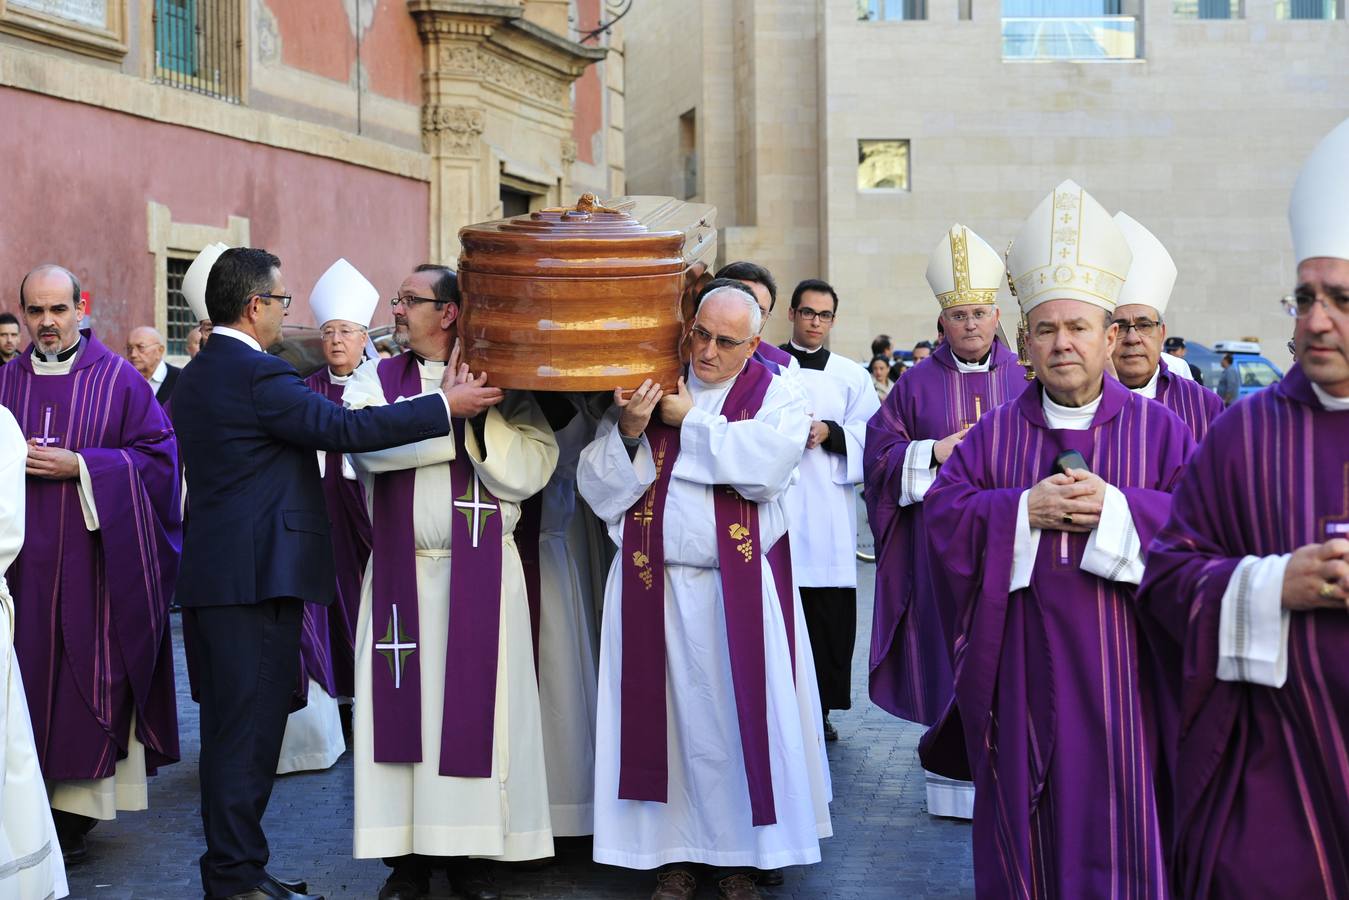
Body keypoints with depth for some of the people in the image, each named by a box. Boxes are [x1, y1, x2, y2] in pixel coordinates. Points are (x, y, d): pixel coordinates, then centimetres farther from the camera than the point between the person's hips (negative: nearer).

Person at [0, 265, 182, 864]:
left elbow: (156, 455, -3)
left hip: (92, 560, -2)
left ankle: (76, 811, 3)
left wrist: (78, 466, -13)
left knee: (89, 676, -3)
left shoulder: (119, 380, 2)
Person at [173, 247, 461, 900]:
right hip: (256, 576, -10)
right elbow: (346, 429, -21)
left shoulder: (195, 376, 14)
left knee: (231, 726, 16)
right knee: (248, 729, -3)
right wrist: (444, 405, -15)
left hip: (212, 575, 10)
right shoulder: (258, 375, -16)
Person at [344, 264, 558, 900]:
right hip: (400, 574, 1)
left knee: (475, 707, 1)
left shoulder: (502, 384, 4)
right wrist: (447, 407, -14)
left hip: (480, 579, -1)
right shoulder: (376, 378, 8)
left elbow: (529, 471, -9)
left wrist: (481, 412, -14)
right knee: (404, 706, 3)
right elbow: (367, 439, -14)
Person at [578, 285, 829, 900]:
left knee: (736, 720, 4)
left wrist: (690, 422, -12)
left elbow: (767, 465, -20)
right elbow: (598, 490, 0)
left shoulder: (776, 400, 1)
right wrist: (628, 432, -17)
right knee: (666, 719, 6)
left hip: (739, 594, -1)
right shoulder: (643, 390, 5)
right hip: (653, 589, 1)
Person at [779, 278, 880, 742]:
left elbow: (872, 436, 6)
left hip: (828, 509, 2)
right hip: (773, 506, -2)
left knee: (828, 615, 0)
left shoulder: (851, 376, 14)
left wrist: (829, 433, -9)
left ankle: (820, 710, 12)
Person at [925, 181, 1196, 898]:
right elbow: (943, 516, -2)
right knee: (1024, 824, 10)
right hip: (1022, 672, 1)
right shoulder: (995, 435, 7)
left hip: (1121, 670, -1)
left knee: (1116, 826, 3)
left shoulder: (1160, 430, 3)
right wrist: (1023, 510, -16)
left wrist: (1117, 509, -18)